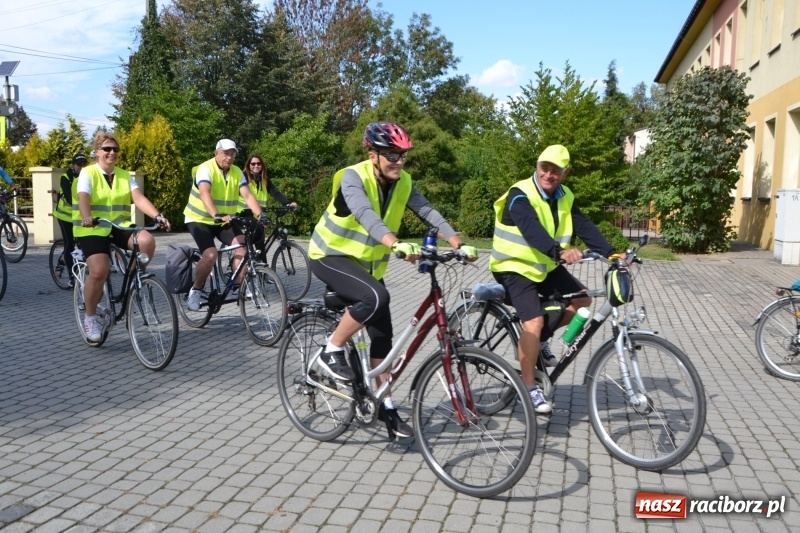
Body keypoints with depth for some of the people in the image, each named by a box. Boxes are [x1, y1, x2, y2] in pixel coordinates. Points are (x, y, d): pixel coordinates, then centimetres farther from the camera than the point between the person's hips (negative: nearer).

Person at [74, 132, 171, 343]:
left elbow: (139, 198, -7)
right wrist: (86, 217, -43)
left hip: (119, 227, 4)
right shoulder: (87, 173, -2)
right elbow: (83, 198, -20)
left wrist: (157, 216, -27)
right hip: (92, 230, -3)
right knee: (99, 271, -24)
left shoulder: (125, 176, 9)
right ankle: (90, 318, -1)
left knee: (147, 241, -28)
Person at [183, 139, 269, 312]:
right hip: (199, 219, -5)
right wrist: (217, 215, -53)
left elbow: (248, 196, -14)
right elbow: (205, 194, -36)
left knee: (243, 245, -19)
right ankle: (195, 290, -2)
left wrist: (260, 215, -32)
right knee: (210, 255, -24)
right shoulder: (206, 169, -19)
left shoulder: (237, 172, -2)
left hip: (224, 221, 5)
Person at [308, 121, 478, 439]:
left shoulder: (403, 182, -5)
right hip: (331, 256, -6)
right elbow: (364, 213, -42)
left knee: (382, 334, 1)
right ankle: (332, 352, -12)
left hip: (367, 264, 6)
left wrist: (458, 243, -31)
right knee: (376, 296, -33)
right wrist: (397, 244, -58)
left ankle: (385, 405, 14)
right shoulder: (353, 177, -24)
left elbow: (428, 212, -16)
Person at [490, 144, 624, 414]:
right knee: (534, 322, -20)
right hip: (515, 267, -8)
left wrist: (610, 253, -20)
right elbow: (532, 229, -37)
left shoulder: (565, 198, 3)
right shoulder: (520, 195, -21)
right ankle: (529, 387, -4)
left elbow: (585, 226, -6)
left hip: (546, 266, 8)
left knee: (582, 300, 0)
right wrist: (559, 250, -54)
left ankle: (539, 339, 17)